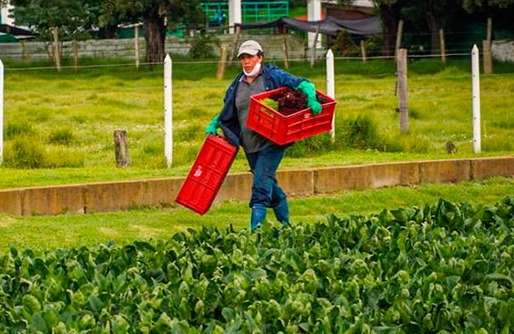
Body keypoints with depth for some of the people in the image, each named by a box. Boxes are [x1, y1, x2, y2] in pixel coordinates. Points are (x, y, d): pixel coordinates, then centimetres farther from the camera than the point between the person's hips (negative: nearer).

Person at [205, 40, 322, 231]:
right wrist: (213, 124, 9)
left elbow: (302, 84, -3)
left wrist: (311, 98, -21)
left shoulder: (272, 76, -1)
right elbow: (227, 112, 25)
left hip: (271, 142, -6)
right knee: (269, 186, 14)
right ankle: (285, 223, 29)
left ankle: (256, 228, -20)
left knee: (261, 184, -17)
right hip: (250, 145, 6)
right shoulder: (237, 85, 13)